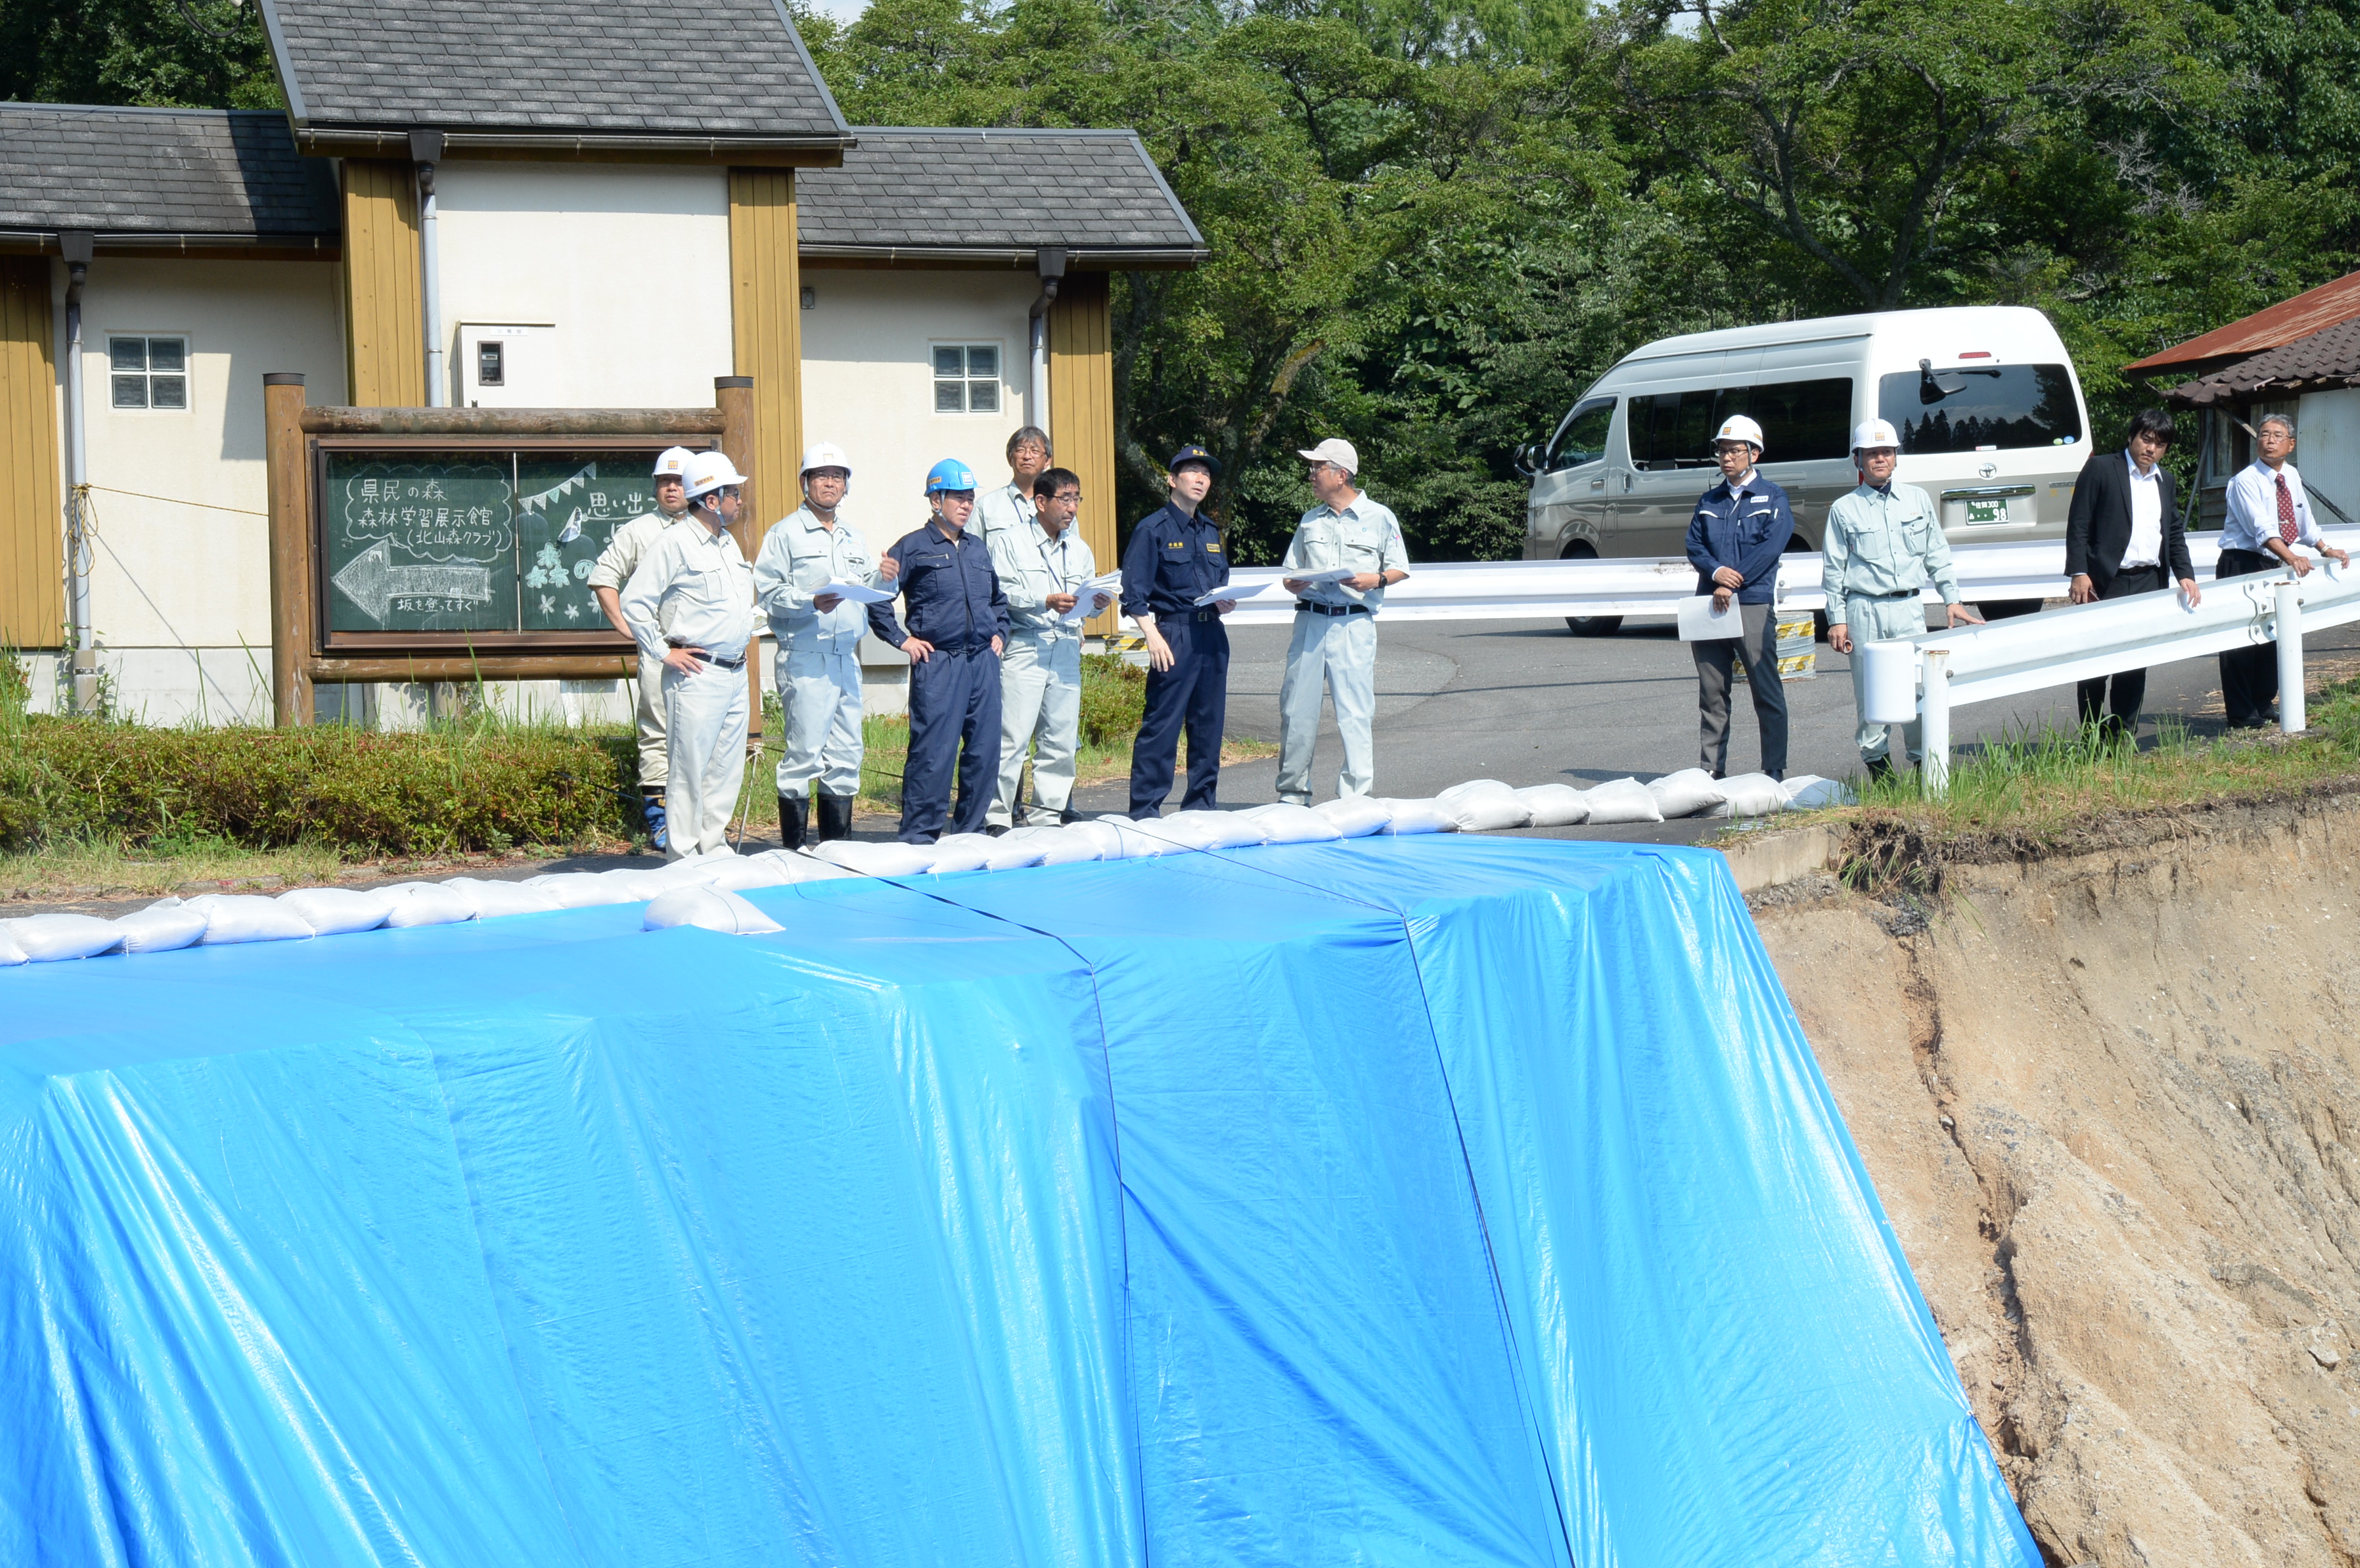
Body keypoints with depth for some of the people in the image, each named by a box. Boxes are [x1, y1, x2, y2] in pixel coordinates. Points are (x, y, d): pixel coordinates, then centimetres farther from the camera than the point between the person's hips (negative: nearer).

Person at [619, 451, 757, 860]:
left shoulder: (728, 542, 17)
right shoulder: (675, 542, -9)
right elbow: (634, 602, -11)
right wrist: (663, 653, -10)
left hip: (736, 672, 8)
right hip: (697, 673, -8)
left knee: (727, 769, 11)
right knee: (690, 772, -6)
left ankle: (715, 851, 19)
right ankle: (683, 861, -2)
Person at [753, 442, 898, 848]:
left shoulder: (853, 539, 21)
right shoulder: (785, 533, -1)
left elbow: (868, 593, 22)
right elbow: (767, 593, -9)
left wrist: (883, 579, 1)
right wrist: (811, 602, -22)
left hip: (847, 658, 7)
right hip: (804, 659, -7)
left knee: (846, 754, 8)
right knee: (804, 752, -9)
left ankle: (836, 843, 16)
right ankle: (793, 849, -5)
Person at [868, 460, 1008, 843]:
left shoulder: (978, 549, 18)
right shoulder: (913, 547, -1)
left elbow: (999, 599, 33)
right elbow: (877, 599, -4)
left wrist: (999, 632, 20)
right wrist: (902, 639, -6)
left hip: (983, 662, 6)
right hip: (938, 663, -6)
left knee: (984, 752, 6)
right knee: (933, 752, -9)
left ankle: (970, 832, 16)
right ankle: (919, 837, -4)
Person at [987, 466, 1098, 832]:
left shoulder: (1080, 551, 21)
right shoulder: (1010, 542, 4)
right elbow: (1001, 593, -8)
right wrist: (1046, 602, -19)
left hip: (1067, 650, 5)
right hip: (1024, 648, -5)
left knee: (1061, 739, 4)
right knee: (1012, 737, -10)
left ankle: (1048, 813, 12)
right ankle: (996, 815, -7)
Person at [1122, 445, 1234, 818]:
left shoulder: (1210, 531, 18)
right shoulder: (1152, 529, -3)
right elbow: (1134, 594, -8)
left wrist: (1224, 604, 4)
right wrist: (1153, 637, -18)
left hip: (1212, 634, 7)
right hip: (1174, 633, -7)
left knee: (1209, 724, 9)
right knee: (1162, 724, -9)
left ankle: (1200, 807, 17)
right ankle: (1145, 811, -6)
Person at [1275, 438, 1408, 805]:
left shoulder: (1379, 517, 6)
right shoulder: (1310, 521, 18)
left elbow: (1400, 568, 9)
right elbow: (1290, 571, 23)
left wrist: (1376, 580, -11)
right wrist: (1292, 583, -1)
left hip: (1354, 622, -4)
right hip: (1310, 619, 4)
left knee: (1355, 711, -6)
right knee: (1296, 706, 2)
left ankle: (1357, 794, -1)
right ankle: (1292, 792, 11)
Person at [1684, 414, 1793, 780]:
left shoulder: (1772, 499, 3)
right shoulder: (1710, 501, 18)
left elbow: (1770, 548, -9)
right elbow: (1694, 544, 10)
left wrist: (1732, 584, -15)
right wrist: (1716, 571, -11)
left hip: (1754, 605, -5)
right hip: (1710, 607, 5)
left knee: (1767, 692, -4)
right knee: (1712, 692, 6)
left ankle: (1774, 770, 0)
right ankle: (1712, 768, 11)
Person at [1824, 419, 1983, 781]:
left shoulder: (1917, 500, 11)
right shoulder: (1844, 509, 5)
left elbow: (1937, 554, 16)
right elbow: (1833, 570, 5)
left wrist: (1951, 599, 9)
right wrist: (1837, 620, -1)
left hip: (1908, 607, 2)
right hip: (1865, 611, -1)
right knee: (1870, 693, -1)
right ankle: (1877, 763, 8)